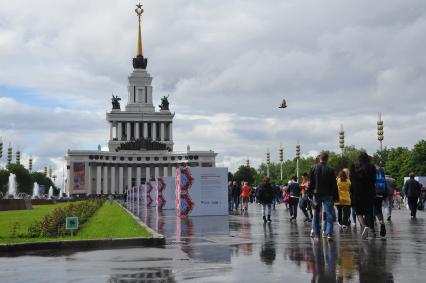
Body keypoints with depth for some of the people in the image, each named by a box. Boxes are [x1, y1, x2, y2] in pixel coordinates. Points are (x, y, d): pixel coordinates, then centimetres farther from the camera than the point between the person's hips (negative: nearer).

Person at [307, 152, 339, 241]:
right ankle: (329, 233, -16)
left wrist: (310, 192, 10)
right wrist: (335, 196, 2)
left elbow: (311, 183, 2)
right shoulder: (330, 170, -5)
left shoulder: (313, 169, 0)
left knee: (316, 214, 14)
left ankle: (316, 233, 18)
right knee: (329, 214, -2)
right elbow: (334, 185, -3)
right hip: (328, 195, -2)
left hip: (317, 194, 2)